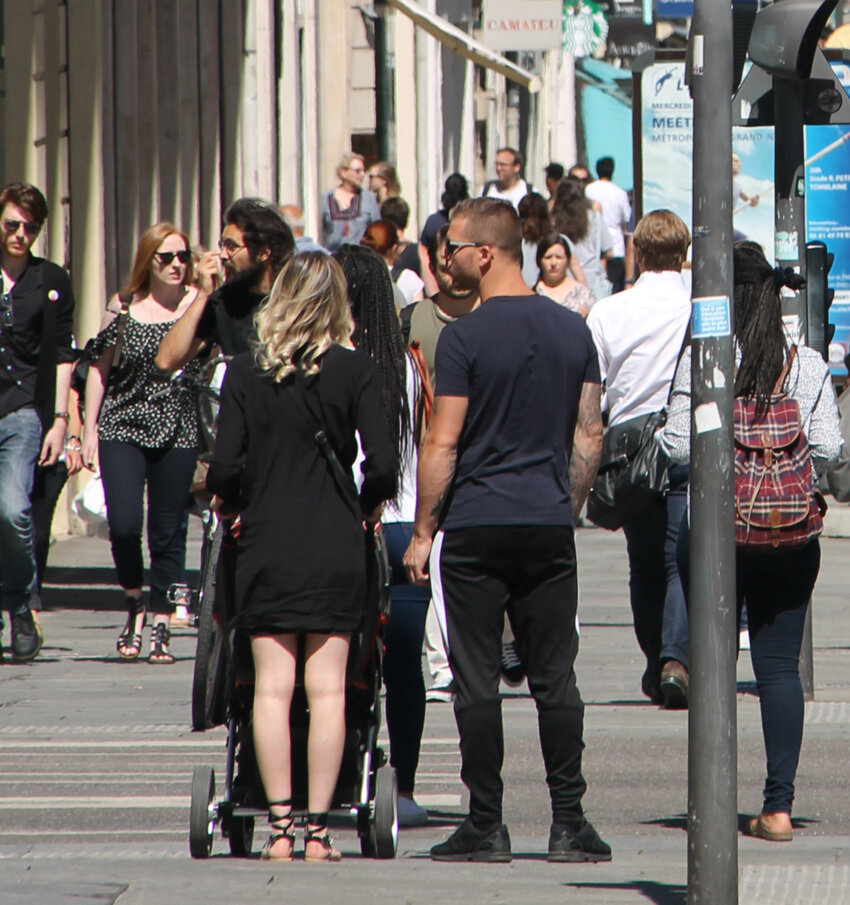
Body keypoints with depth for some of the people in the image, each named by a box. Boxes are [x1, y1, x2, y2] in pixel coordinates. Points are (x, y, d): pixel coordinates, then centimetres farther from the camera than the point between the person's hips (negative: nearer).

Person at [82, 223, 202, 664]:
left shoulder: (198, 304, 1)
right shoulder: (123, 306, 4)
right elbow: (99, 367, 9)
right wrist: (89, 426, 5)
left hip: (178, 433, 0)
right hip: (122, 429, 0)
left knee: (168, 532, 2)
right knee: (123, 526, -12)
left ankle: (161, 630, 10)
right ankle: (134, 606, 13)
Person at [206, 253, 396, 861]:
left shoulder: (246, 372, 0)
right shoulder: (356, 370, -3)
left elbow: (227, 464, -5)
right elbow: (382, 463, -8)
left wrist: (227, 501, 16)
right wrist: (367, 505, 12)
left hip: (267, 543, 1)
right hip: (335, 545, -1)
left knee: (272, 686, 2)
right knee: (327, 688, 1)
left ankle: (279, 826, -2)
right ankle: (317, 827, -2)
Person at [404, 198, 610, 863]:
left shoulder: (466, 337, -10)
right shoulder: (572, 330, 6)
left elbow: (442, 443, -11)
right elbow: (590, 434, 10)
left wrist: (423, 532, -4)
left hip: (475, 527, -5)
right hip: (550, 530, 5)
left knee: (477, 681, 1)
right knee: (555, 677, 7)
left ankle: (486, 826, 1)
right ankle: (569, 822, 4)